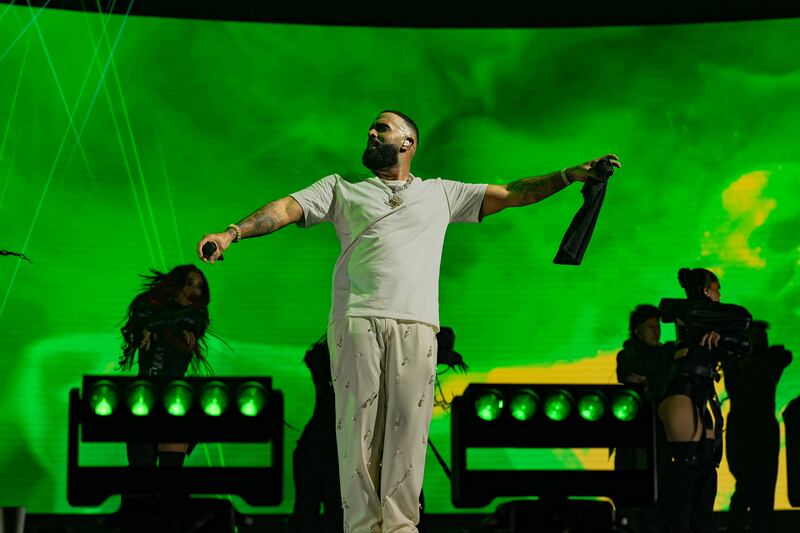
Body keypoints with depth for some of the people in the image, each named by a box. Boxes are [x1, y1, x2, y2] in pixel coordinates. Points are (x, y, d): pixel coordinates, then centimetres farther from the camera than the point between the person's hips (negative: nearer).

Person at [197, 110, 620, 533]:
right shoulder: (342, 188, 20)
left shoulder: (440, 193, 23)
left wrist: (572, 174, 10)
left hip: (415, 326, 1)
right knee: (358, 428, -5)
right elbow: (287, 208, 7)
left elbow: (512, 195, 21)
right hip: (356, 320, -1)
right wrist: (232, 232, -10)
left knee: (407, 430, -5)